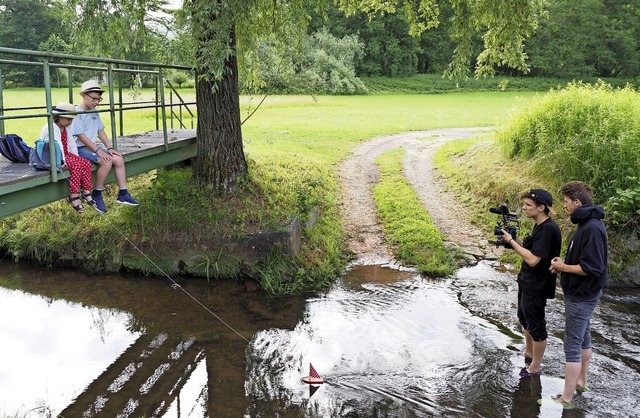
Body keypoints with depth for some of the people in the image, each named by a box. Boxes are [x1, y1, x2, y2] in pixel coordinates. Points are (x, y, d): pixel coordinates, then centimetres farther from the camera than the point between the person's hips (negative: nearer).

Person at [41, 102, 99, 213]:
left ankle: (86, 192, -10)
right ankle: (74, 196, -23)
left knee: (86, 164, -12)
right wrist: (62, 161, -33)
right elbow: (58, 144, -26)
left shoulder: (66, 128, 13)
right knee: (76, 166, -28)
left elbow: (71, 144, 12)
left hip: (65, 154, 9)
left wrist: (76, 157, 0)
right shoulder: (51, 127, -16)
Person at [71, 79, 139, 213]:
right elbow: (81, 136, -18)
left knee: (119, 159, -9)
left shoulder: (94, 112, 11)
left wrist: (109, 148, 1)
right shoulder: (76, 113, -14)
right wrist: (98, 151, -22)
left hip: (94, 146, 8)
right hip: (81, 148, -8)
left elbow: (100, 131, 14)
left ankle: (123, 194, -3)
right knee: (106, 162, -28)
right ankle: (96, 195, -12)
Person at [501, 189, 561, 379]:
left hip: (537, 286, -10)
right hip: (527, 281, 10)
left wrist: (511, 241, -22)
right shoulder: (540, 226, 6)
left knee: (536, 325, 4)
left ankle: (535, 367, 20)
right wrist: (515, 239, -4)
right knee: (524, 318, 25)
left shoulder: (548, 229, -24)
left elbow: (533, 259, -28)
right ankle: (529, 353, 45)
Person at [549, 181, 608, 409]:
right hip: (582, 293, 10)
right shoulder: (587, 223, 7)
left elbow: (591, 268, -27)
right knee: (583, 339, 22)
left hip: (581, 296, -10)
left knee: (572, 346, -4)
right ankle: (581, 381, 38)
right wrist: (565, 262, 2)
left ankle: (565, 399, 3)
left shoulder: (592, 228, -24)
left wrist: (563, 267, -15)